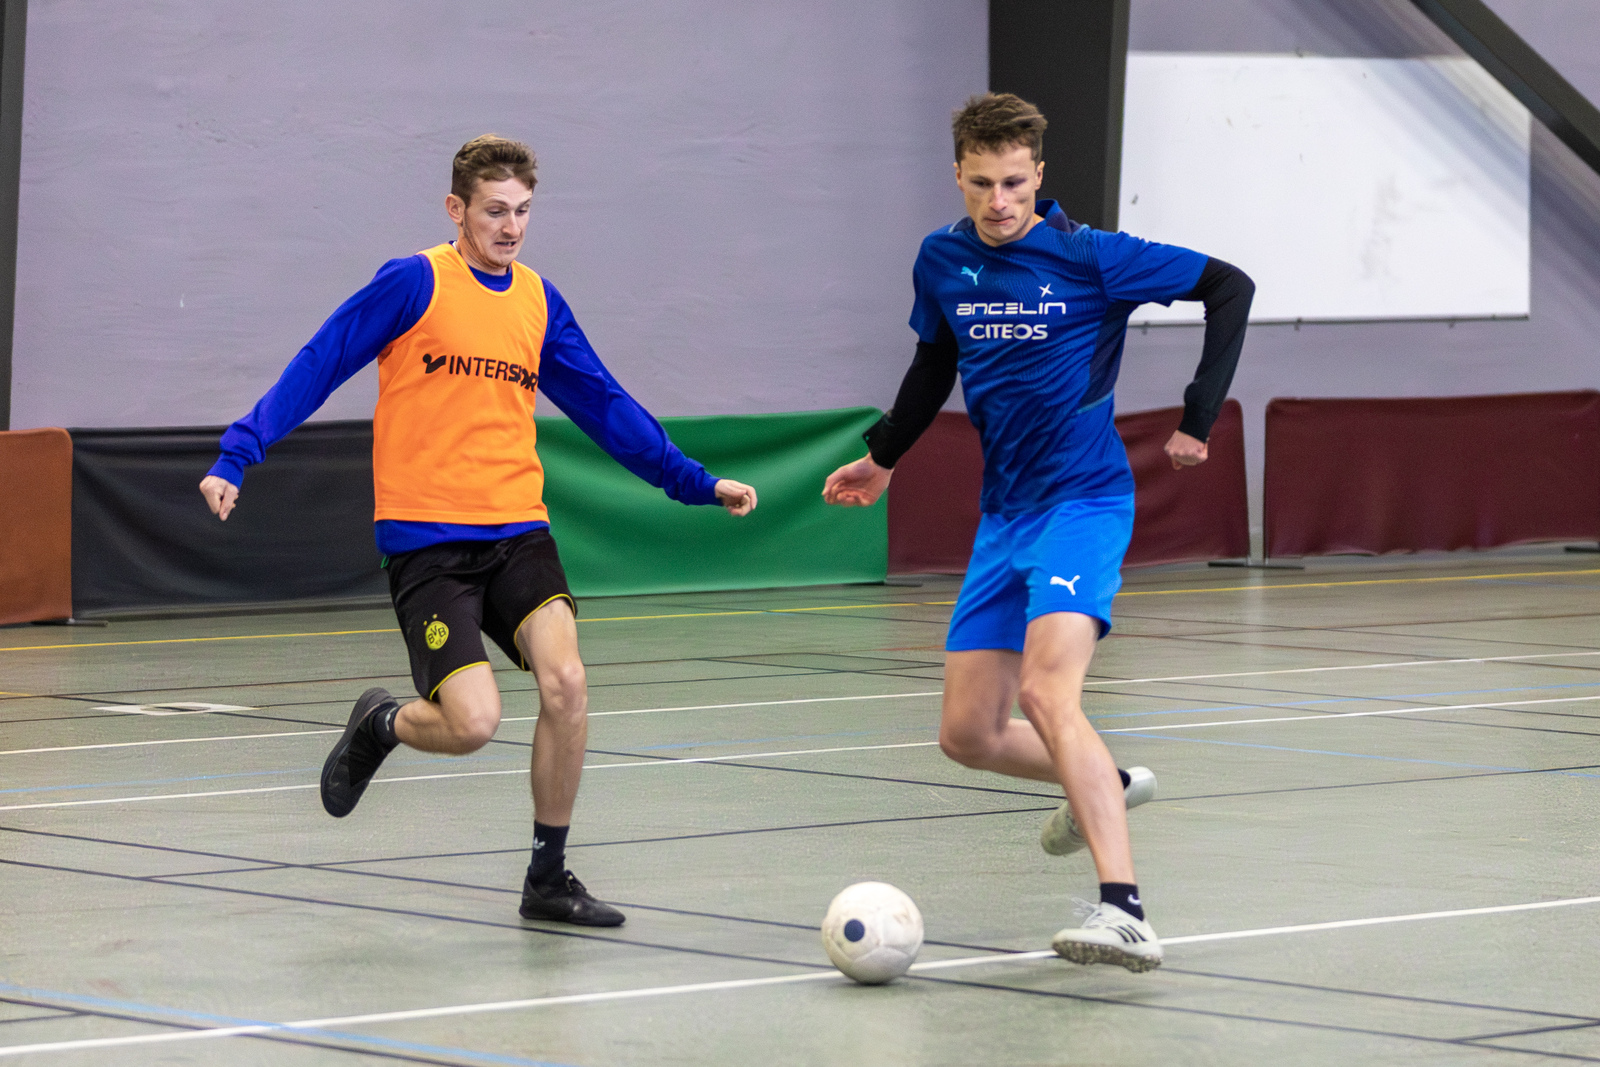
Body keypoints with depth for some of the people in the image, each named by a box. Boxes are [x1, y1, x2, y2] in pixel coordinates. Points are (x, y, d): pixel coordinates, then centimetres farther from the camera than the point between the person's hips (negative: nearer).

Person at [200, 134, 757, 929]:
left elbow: (603, 407, 19)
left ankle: (548, 878, -1)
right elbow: (315, 369, -6)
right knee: (473, 723, -16)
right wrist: (236, 459, -14)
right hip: (426, 537, -4)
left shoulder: (538, 301, 10)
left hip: (516, 528, 4)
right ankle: (379, 726, 21)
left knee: (564, 681, -18)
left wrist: (693, 482, 16)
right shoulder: (415, 283, -5)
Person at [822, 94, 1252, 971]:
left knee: (1047, 692, -28)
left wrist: (1198, 420, -8)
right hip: (1004, 513, 6)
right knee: (968, 735, 6)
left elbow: (1229, 288, -4)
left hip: (1083, 501, -6)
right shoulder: (941, 260, 4)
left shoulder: (1090, 257, -11)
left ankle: (1123, 913, -37)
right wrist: (881, 457, 32)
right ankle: (1106, 785, 36)